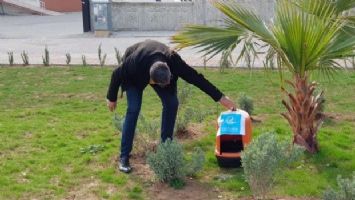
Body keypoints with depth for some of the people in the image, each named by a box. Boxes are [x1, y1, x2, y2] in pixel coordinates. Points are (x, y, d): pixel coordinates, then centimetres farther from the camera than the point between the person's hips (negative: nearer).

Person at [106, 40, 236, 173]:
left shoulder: (173, 61, -39)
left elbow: (196, 78, -29)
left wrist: (220, 97, -24)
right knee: (133, 109, -18)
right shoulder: (134, 63, -44)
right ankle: (124, 157, -10)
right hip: (134, 77, -3)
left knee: (172, 104, -11)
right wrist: (111, 98, -9)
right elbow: (117, 75, -23)